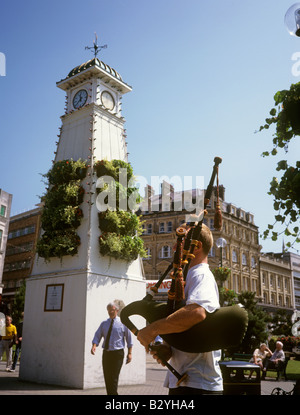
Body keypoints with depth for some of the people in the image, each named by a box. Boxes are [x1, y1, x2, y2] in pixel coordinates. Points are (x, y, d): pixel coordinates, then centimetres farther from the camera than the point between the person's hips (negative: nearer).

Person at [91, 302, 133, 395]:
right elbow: (97, 336, 3)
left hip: (117, 353, -4)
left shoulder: (122, 323, 0)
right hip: (106, 353, 4)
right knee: (107, 377, 8)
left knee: (114, 378, -9)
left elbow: (129, 338, 4)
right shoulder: (104, 323, 9)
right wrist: (94, 346, -17)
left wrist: (129, 353, 0)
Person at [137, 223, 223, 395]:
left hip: (196, 385, -9)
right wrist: (167, 347, -3)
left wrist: (152, 329, -23)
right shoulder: (190, 278, 17)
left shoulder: (201, 275, -15)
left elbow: (196, 312, -36)